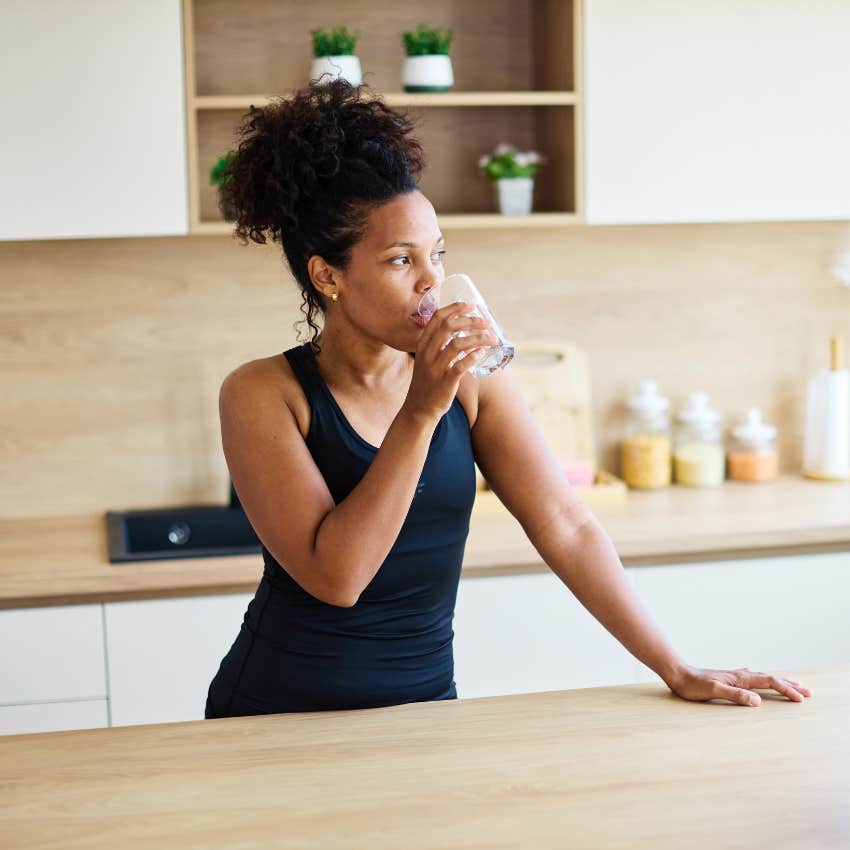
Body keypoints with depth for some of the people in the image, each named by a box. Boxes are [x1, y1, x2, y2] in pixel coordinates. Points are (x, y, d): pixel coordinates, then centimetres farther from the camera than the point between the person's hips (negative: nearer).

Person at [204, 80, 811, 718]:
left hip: (424, 703, 2)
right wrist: (421, 411, -24)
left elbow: (565, 527, -1)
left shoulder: (469, 378, -2)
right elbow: (334, 575, -21)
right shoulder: (263, 395, -12)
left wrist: (677, 671, -3)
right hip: (278, 716, -1)